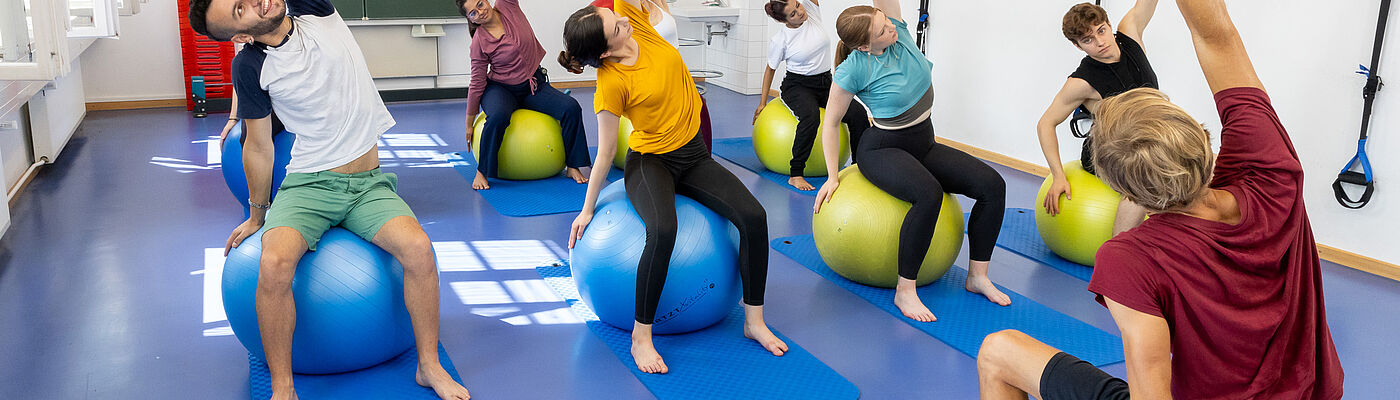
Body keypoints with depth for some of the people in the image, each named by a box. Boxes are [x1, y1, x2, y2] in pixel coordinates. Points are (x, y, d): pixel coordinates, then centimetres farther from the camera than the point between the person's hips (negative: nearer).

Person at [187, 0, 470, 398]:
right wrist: (257, 215, 12)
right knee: (274, 264, -29)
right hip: (308, 185, -1)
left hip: (368, 184, 2)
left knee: (418, 248, -25)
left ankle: (429, 366, -7)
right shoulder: (250, 67, -5)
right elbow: (258, 148, 4)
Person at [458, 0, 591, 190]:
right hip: (501, 89, -3)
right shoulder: (479, 42, -13)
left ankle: (573, 167, -10)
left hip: (535, 85, 3)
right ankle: (481, 172, -19)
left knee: (571, 108, -19)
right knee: (498, 116, -36)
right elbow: (477, 84, -8)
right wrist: (469, 125, -4)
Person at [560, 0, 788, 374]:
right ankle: (641, 336, -19)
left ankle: (754, 320, -2)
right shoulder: (611, 84, -21)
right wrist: (587, 209, -7)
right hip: (650, 162, -6)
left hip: (693, 156, 6)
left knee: (754, 217, -15)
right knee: (663, 231, -35)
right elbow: (605, 153, -13)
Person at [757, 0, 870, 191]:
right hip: (797, 86, -4)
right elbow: (770, 69, 3)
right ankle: (795, 174, -31)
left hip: (825, 83, 4)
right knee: (811, 116, -37)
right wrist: (762, 103, 7)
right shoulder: (779, 41, -10)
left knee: (858, 113, -22)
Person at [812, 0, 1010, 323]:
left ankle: (977, 275, -1)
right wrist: (832, 177, -10)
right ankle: (904, 291, -26)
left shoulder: (898, 31, -7)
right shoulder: (854, 69, -20)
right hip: (882, 149, -7)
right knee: (928, 194, -37)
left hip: (924, 144, 7)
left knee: (992, 185, -11)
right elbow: (830, 122, -11)